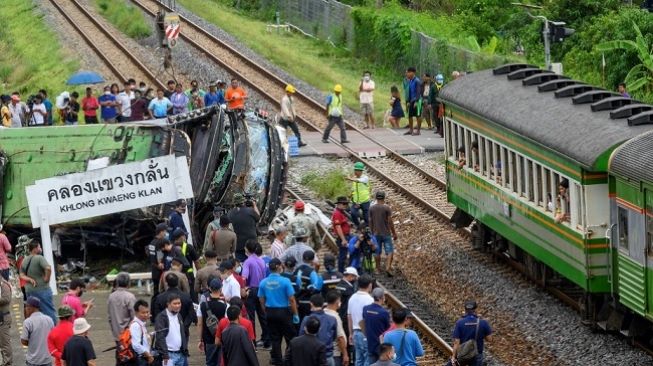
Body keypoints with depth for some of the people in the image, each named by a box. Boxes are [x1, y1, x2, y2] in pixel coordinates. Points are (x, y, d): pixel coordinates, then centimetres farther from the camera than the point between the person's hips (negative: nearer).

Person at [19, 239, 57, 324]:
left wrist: (30, 279, -6)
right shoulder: (39, 258, -15)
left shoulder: (25, 260, 9)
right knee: (49, 311, 1)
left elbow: (22, 275, 8)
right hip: (42, 289, -7)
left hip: (29, 290, 7)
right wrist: (47, 279, -15)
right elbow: (48, 268, -30)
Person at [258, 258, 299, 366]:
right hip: (284, 311, -4)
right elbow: (291, 299, -14)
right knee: (290, 337, 7)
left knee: (275, 338, 12)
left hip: (270, 312, 4)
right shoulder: (285, 281, -15)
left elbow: (261, 300, 4)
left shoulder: (263, 282, -3)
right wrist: (295, 314, -4)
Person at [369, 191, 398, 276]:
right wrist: (394, 233, -2)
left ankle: (378, 269, 19)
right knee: (389, 251, 0)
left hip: (376, 233, 4)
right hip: (386, 233, -4)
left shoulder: (372, 208, 0)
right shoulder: (387, 208, -11)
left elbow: (370, 222, 4)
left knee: (377, 252, 12)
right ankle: (388, 268, -14)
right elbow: (390, 222, -10)